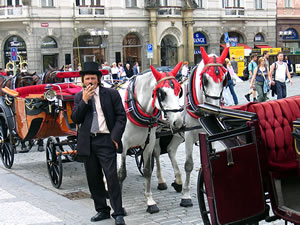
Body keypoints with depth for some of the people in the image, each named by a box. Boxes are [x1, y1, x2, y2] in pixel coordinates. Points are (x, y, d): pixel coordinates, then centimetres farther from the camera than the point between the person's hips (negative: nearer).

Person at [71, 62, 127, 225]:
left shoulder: (111, 94, 0)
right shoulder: (79, 97, 9)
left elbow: (121, 116, -1)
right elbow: (75, 119, 0)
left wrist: (115, 137, -12)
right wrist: (84, 100, -11)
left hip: (106, 140, -4)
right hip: (87, 142, 4)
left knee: (112, 177, -8)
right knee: (93, 179, 11)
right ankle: (102, 210, 23)